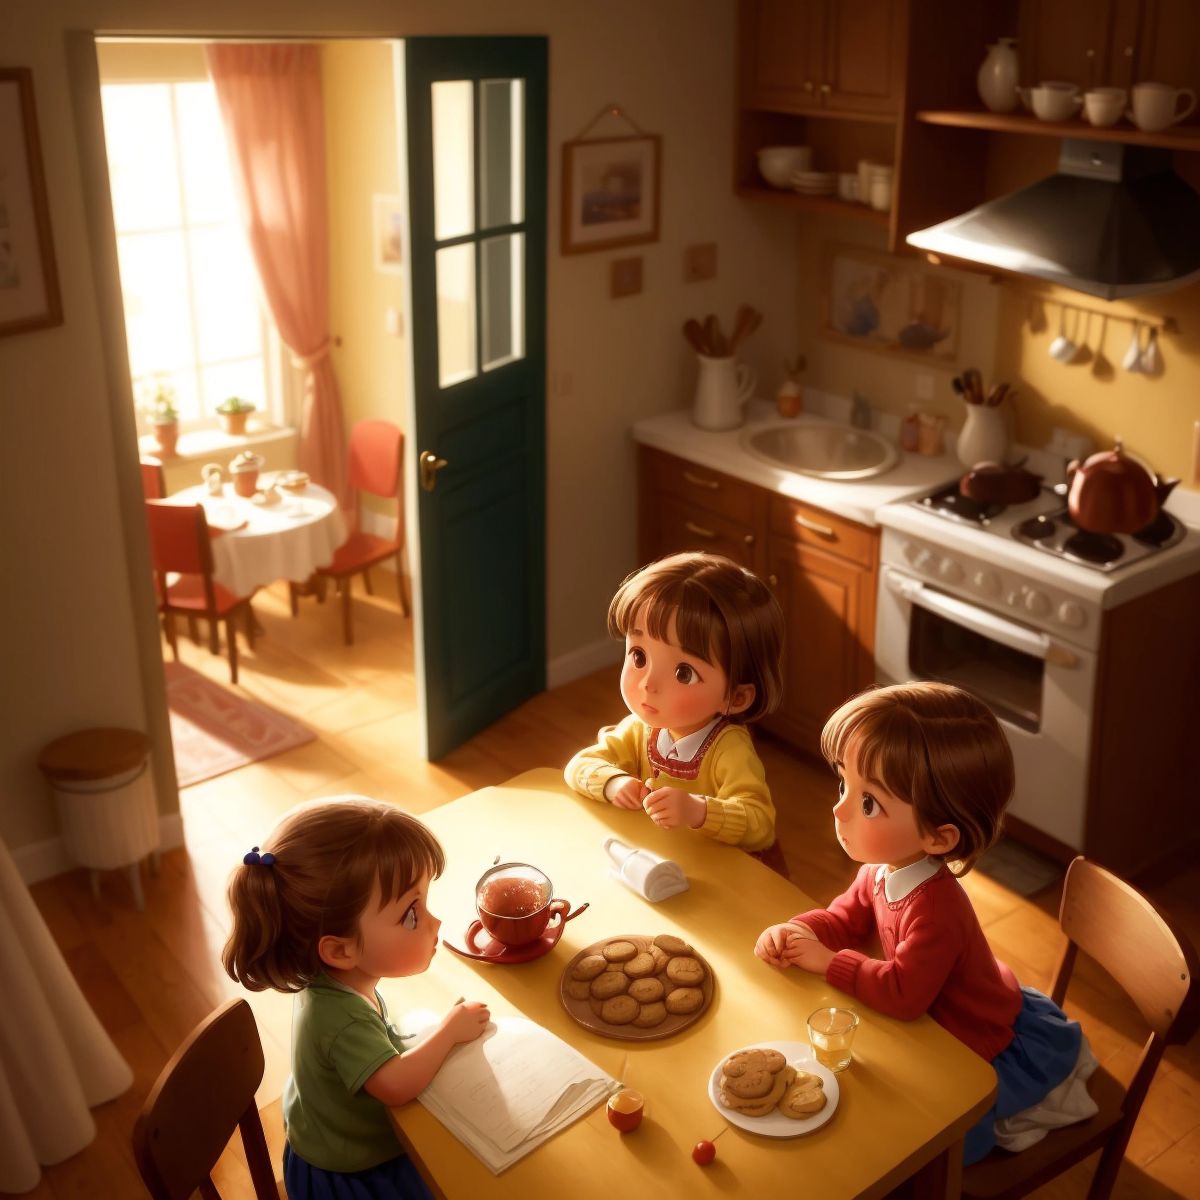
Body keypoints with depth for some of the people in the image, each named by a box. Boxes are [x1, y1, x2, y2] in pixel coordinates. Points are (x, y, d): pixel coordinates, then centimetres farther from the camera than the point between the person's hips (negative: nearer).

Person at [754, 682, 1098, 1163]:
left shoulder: (933, 908, -39)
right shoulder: (882, 869, -12)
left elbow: (903, 995, -39)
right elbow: (847, 916, 1)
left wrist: (829, 961, -29)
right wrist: (798, 932, -18)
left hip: (983, 1048, -8)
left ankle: (1006, 1112, 12)